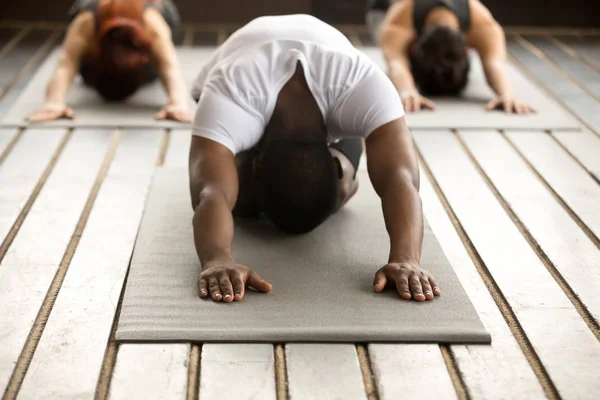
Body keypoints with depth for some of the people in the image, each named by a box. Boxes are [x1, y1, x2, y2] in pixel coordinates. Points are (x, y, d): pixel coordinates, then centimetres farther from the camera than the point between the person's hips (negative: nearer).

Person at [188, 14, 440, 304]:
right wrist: (217, 260, -80)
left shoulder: (363, 85, -46)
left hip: (336, 91, 1)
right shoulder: (227, 91, -47)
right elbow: (211, 193, -60)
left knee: (335, 197, -11)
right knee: (242, 200, -16)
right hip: (244, 92, 0)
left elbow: (399, 178, -57)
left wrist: (406, 259, -74)